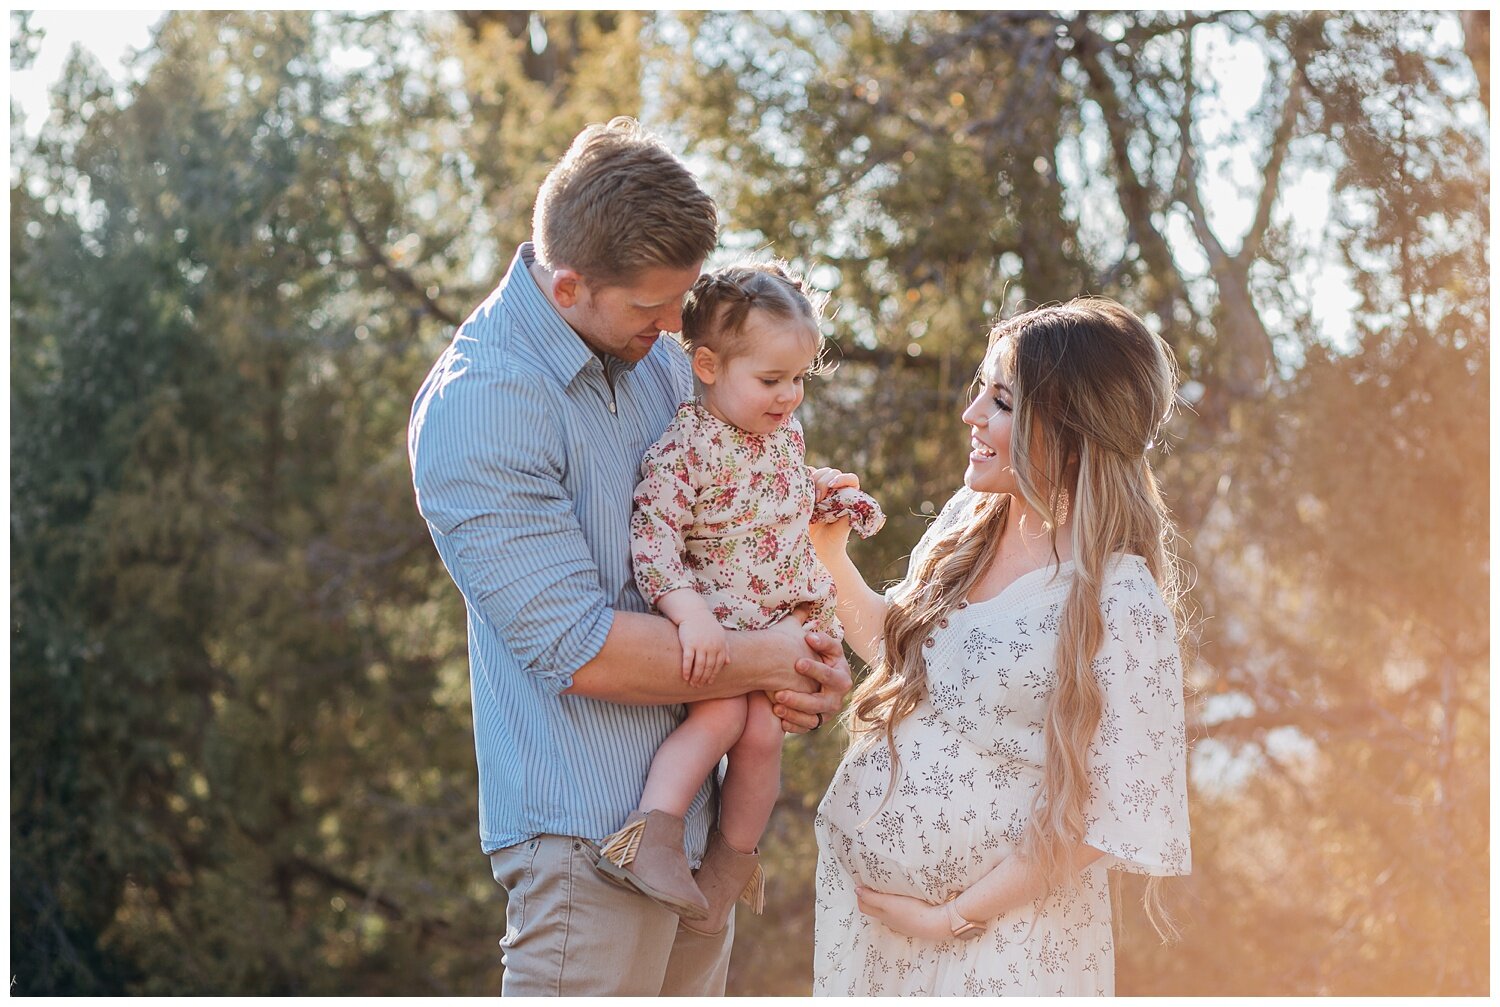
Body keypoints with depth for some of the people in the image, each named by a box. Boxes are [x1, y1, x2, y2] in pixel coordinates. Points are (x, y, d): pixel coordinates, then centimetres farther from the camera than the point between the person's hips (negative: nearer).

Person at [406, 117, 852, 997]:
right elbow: (578, 646, -21)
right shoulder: (477, 407, -18)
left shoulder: (657, 353, 7)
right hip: (592, 828, -8)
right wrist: (764, 663, -10)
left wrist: (813, 663, 1)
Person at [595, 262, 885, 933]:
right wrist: (691, 612, -33)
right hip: (713, 625, -4)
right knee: (720, 715, -25)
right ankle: (652, 832, -21)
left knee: (761, 731, -11)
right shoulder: (685, 446, -16)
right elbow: (653, 532, -24)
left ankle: (729, 864, 5)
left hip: (786, 619, 4)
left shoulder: (787, 434, 7)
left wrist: (836, 504, 9)